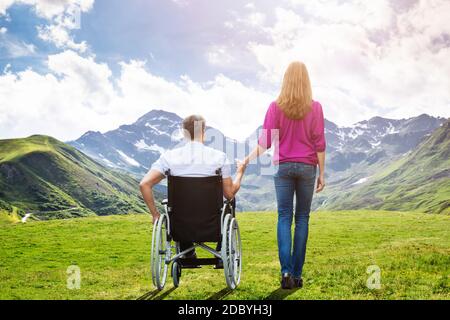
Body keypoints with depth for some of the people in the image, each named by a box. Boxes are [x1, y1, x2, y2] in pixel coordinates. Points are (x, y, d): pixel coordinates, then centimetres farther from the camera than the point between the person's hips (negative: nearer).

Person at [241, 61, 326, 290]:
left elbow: (266, 141, -4)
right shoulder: (315, 108, -2)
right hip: (307, 168, 0)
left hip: (283, 167, 0)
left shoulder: (276, 107, -2)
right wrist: (322, 173, 4)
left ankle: (286, 271, -10)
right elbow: (319, 143, -2)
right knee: (302, 219, 6)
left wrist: (249, 159, 6)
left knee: (284, 218, 3)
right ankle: (297, 274, 8)